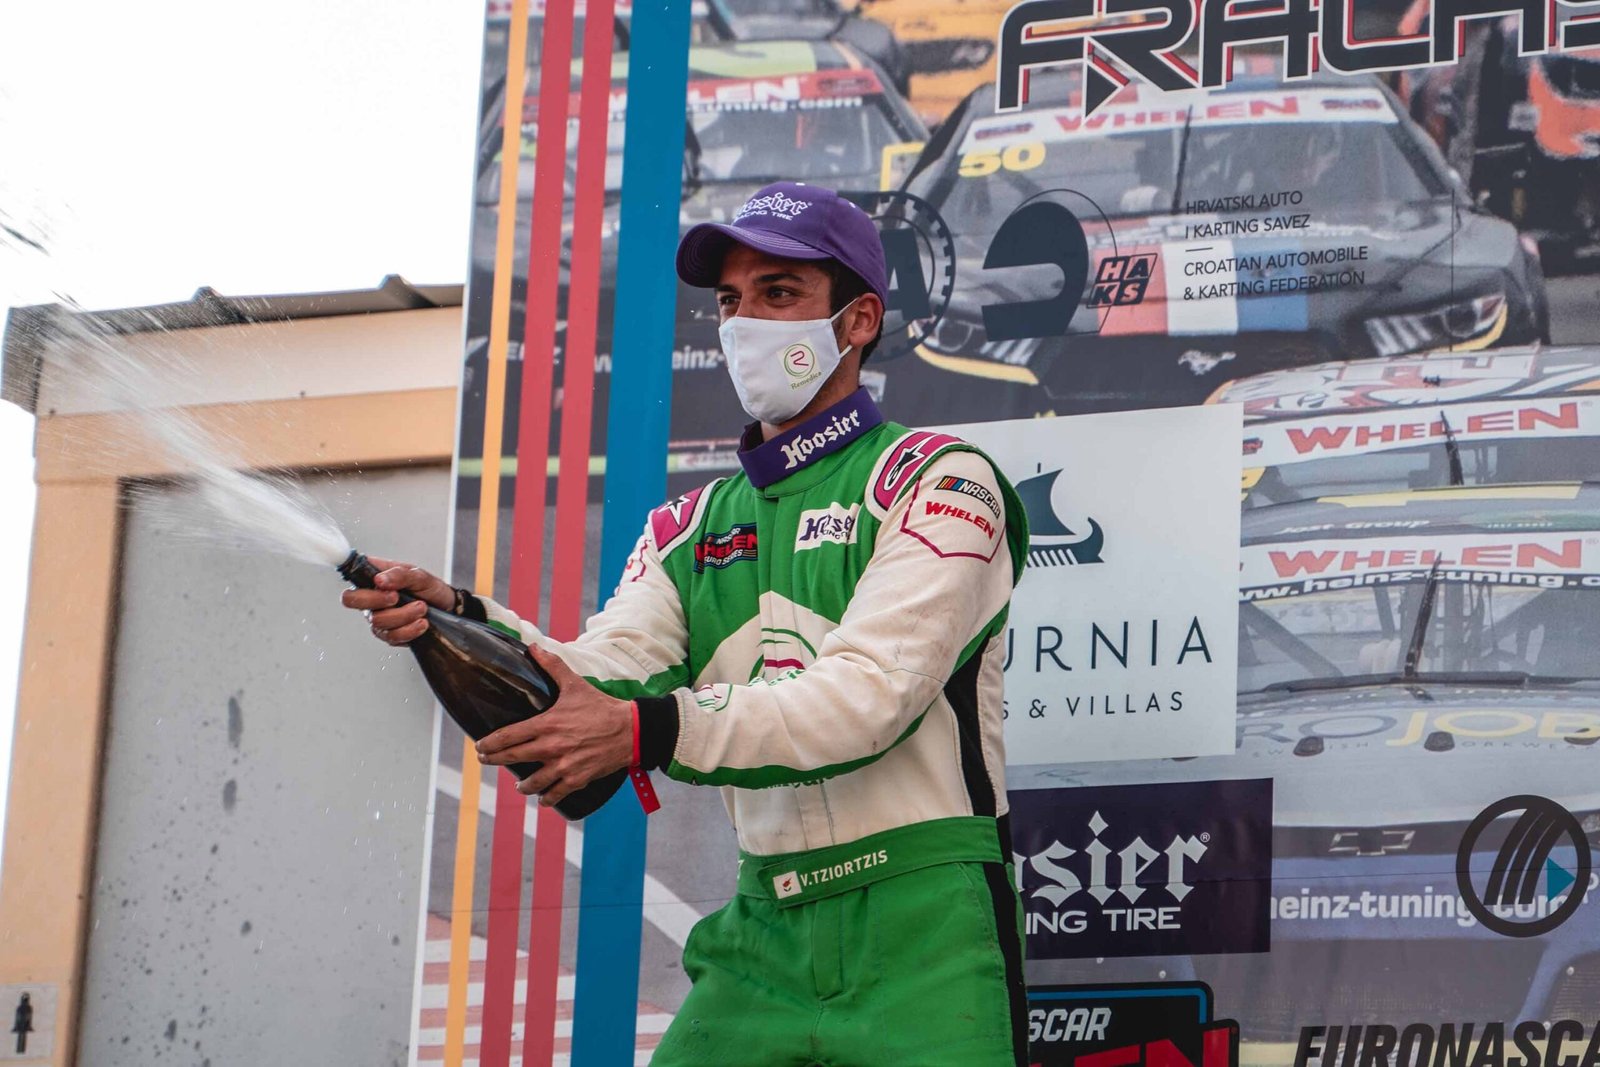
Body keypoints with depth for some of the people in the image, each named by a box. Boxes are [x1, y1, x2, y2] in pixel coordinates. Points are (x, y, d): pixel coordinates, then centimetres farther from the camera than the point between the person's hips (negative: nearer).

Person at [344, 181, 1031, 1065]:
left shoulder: (936, 482, -2)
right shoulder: (691, 527, 16)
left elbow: (872, 693, -15)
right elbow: (604, 676, 1)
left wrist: (646, 731, -24)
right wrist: (460, 622, -18)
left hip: (920, 934, -5)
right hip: (764, 934, 5)